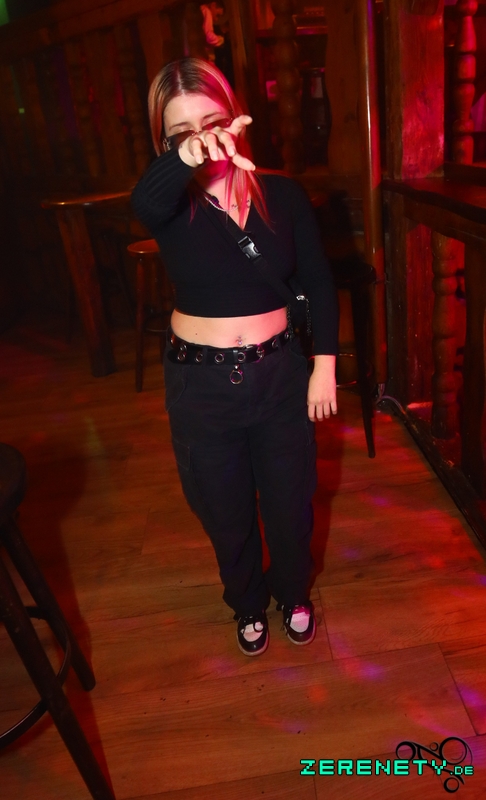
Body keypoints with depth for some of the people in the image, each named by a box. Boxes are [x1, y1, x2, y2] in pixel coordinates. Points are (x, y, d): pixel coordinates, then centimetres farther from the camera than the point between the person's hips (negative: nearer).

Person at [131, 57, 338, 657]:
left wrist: (324, 364, -5)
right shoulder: (171, 204, -9)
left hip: (280, 374, 1)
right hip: (200, 384, 0)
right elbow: (143, 203, -35)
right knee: (226, 512, 17)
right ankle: (248, 605, 47)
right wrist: (186, 155, -56)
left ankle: (293, 595, 48)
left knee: (289, 501, 16)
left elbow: (318, 283, 1)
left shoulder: (282, 195, -4)